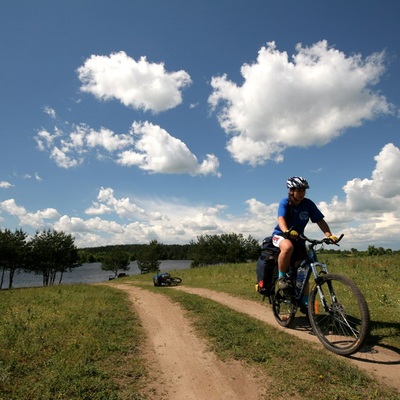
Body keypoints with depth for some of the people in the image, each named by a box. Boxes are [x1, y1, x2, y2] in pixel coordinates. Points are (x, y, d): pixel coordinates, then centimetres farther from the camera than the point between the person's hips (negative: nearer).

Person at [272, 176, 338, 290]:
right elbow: (281, 219, -33)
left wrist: (329, 235, -29)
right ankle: (281, 277, -19)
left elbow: (320, 221, -10)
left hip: (298, 239, 4)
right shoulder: (285, 203, -17)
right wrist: (287, 232, -54)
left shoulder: (308, 204, -9)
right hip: (280, 235, -4)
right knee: (288, 247, -39)